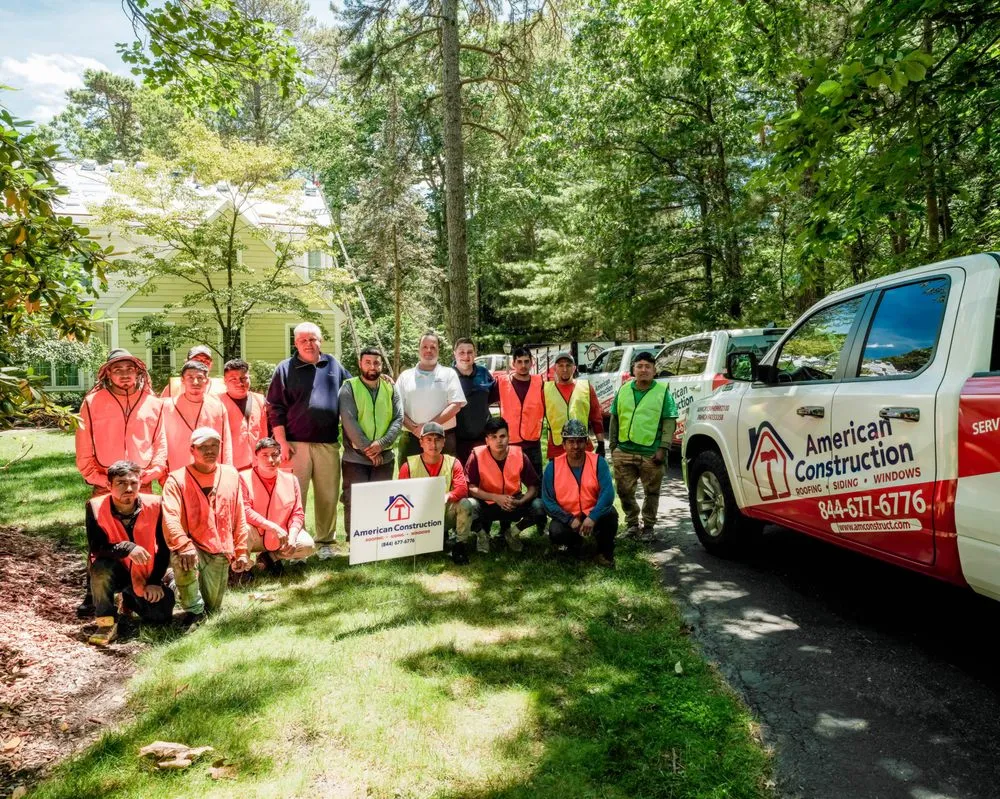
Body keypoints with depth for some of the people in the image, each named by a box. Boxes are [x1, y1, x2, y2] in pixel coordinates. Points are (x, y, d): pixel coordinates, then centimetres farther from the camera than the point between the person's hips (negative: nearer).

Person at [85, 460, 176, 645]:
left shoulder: (155, 505, -16)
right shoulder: (95, 506, -17)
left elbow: (164, 547, -8)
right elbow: (95, 547, -23)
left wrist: (155, 581, -8)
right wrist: (127, 548, -39)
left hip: (146, 574, 2)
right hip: (115, 572, -2)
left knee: (161, 616, -8)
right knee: (100, 567, -34)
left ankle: (131, 599, 26)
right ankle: (107, 623, -14)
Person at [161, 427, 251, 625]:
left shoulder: (231, 475, 3)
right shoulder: (177, 479, -9)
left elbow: (239, 518, 8)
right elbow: (170, 518, -23)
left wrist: (242, 551, 6)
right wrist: (184, 546, -39)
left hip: (220, 554, 4)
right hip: (193, 549, -3)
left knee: (213, 607, 9)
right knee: (182, 559, -39)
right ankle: (193, 609, -13)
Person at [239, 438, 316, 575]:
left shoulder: (290, 479, 2)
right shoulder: (244, 478, -10)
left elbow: (298, 513, 0)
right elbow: (244, 511, -21)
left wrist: (292, 536, -18)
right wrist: (273, 527, -27)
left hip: (280, 537, 4)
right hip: (255, 535, -4)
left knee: (308, 545, -19)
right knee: (244, 530, -37)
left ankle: (271, 557, 8)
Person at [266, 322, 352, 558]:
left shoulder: (333, 364, 11)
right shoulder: (286, 368, 3)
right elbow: (275, 407, 0)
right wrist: (282, 442, -8)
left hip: (328, 443, 3)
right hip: (295, 443, -3)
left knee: (328, 496, 8)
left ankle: (325, 541, 20)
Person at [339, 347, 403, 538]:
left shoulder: (390, 388, 9)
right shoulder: (349, 387, -1)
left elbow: (399, 419, 0)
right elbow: (349, 421, -11)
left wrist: (381, 444, -14)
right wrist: (367, 448, -14)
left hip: (384, 458, 3)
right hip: (355, 457, -3)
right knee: (354, 501, -1)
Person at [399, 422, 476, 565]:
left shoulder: (453, 463, -1)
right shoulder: (409, 466, -2)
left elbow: (462, 489, -14)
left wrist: (447, 497, -37)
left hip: (446, 516, 0)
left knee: (465, 504, -28)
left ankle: (461, 545, -12)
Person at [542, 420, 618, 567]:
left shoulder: (598, 462, -10)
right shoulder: (553, 467, -9)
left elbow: (607, 492, -22)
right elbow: (548, 501, -10)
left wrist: (592, 517, -35)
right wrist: (570, 520, -20)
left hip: (593, 515, 0)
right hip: (567, 518, 1)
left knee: (610, 513, -31)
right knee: (556, 532, -29)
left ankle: (605, 551, -1)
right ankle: (575, 542, 10)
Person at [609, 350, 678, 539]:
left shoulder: (663, 391, 0)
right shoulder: (623, 390, 10)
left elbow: (669, 423, -3)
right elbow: (614, 419, 15)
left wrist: (663, 448, -10)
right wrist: (613, 445, 11)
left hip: (651, 453, -3)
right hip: (624, 452, 3)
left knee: (651, 492, 8)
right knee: (624, 491, 8)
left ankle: (648, 526, 22)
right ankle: (632, 523, 25)